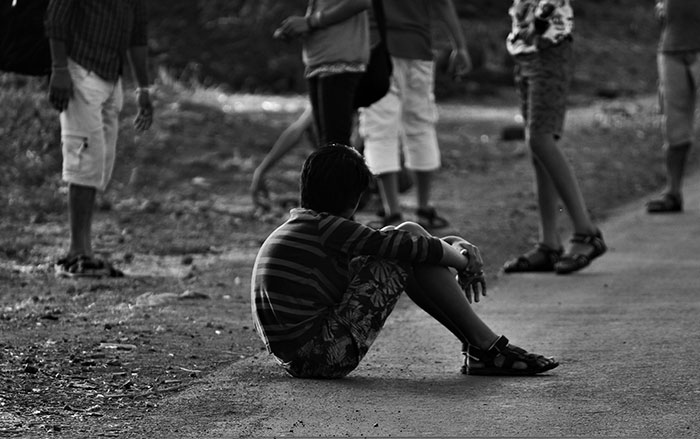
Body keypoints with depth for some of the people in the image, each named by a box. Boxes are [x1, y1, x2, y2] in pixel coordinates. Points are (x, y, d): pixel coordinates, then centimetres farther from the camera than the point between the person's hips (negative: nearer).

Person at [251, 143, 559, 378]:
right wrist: (464, 260, 5)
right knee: (410, 240, -7)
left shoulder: (300, 223, 16)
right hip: (323, 358, -9)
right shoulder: (325, 227, -13)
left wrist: (452, 243, 10)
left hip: (297, 359, 9)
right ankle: (487, 348, -2)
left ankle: (479, 346, 11)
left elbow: (372, 240, 18)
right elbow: (402, 246, -12)